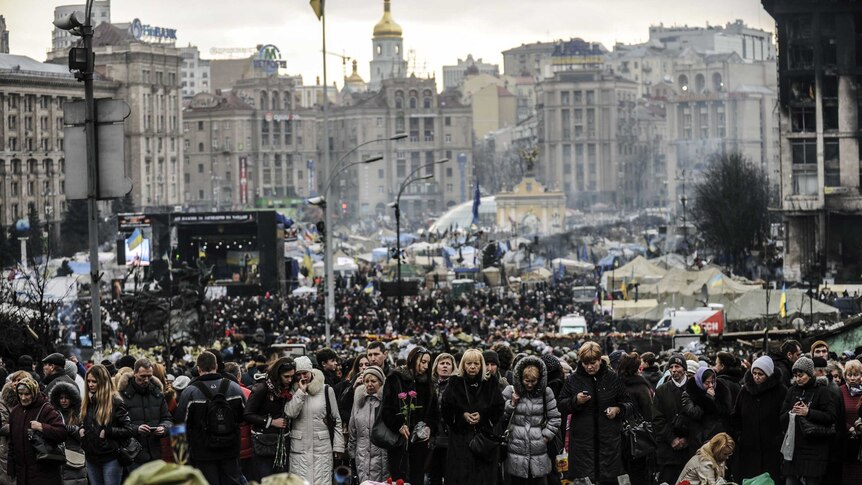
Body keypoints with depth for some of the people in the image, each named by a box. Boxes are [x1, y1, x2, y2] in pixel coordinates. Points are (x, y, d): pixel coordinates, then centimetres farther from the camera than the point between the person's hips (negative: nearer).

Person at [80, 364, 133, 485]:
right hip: (91, 458, 7)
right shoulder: (87, 402, 11)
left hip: (110, 458, -7)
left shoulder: (115, 401, -9)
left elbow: (128, 430, -11)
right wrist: (80, 430, 5)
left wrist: (107, 432, -18)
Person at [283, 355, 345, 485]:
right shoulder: (293, 392, 6)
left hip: (322, 446, -1)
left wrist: (338, 446, 1)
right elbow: (290, 413, -11)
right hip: (299, 447, 1)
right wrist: (301, 391, -11)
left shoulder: (326, 390, 3)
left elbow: (337, 420, 5)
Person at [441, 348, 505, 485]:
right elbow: (445, 409, 1)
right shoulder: (455, 383, 5)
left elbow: (499, 408, 2)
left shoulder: (490, 385, 6)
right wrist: (462, 415, -14)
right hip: (460, 437, 0)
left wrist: (482, 416, -13)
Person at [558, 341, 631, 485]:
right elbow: (561, 406, 7)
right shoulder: (573, 380, 5)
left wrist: (618, 409, -9)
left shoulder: (613, 378, 5)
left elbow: (628, 403, 13)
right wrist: (575, 401, -12)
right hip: (582, 439, 0)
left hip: (609, 440, 0)